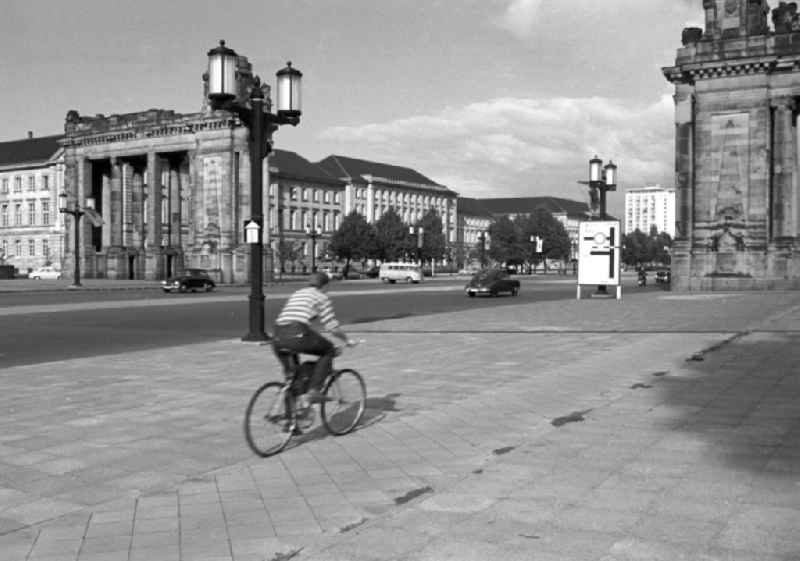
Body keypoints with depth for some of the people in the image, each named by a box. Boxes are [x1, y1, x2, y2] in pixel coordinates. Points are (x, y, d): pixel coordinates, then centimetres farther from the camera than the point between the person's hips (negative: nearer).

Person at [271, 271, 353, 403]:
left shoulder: (296, 294, 31)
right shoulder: (321, 297, 11)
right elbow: (332, 326, 5)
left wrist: (319, 337, 49)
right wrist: (346, 340, 22)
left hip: (277, 339, 7)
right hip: (297, 336, -7)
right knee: (328, 350, 16)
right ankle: (313, 391, 3)